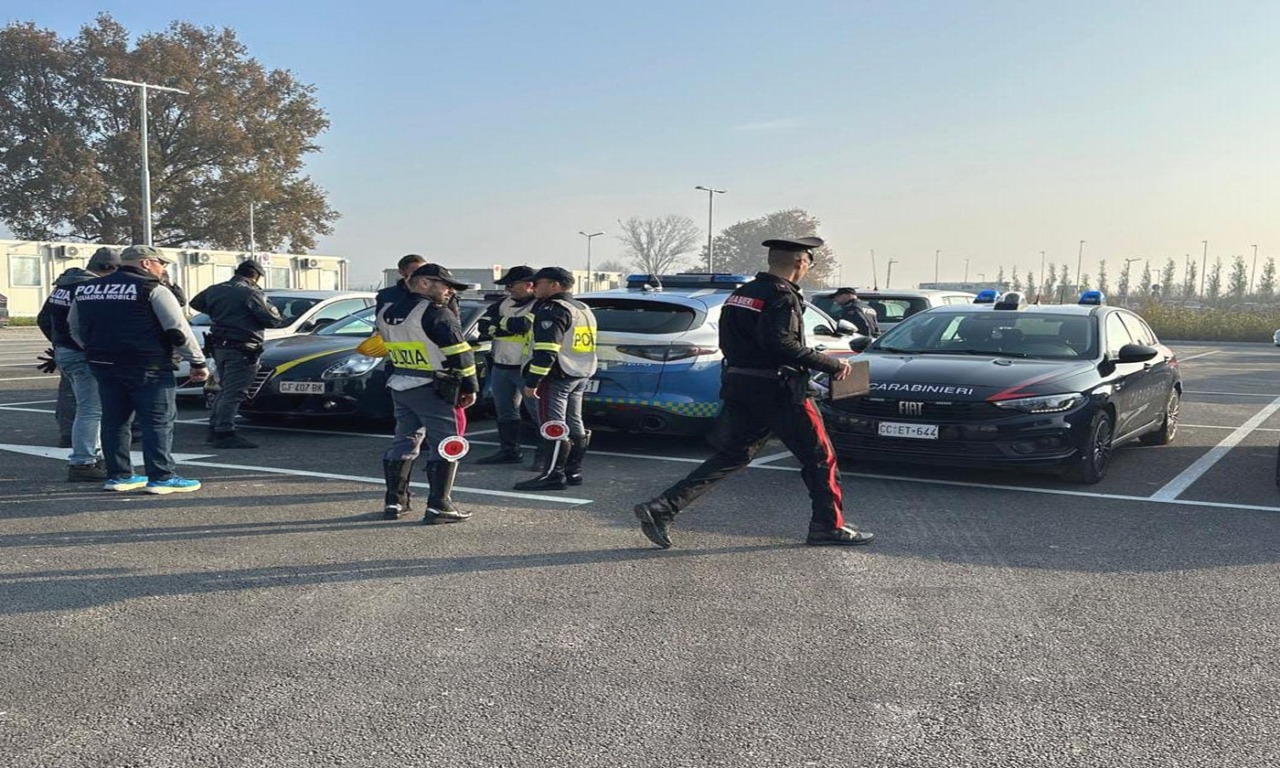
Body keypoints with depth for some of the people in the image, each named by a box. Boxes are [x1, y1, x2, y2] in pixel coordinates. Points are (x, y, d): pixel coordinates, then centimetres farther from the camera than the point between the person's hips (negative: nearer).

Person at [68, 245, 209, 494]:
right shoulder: (152, 290, -8)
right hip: (146, 367, -7)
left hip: (103, 365, 7)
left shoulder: (85, 289, 14)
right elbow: (178, 330, -12)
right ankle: (161, 477, -3)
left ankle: (118, 476, 17)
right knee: (158, 421, -2)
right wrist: (197, 362, -6)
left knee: (114, 420, 14)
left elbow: (76, 329, 21)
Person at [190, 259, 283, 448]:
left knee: (224, 389, 19)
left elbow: (195, 303, 30)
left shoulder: (215, 290, 13)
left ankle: (214, 428, 24)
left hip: (218, 347, 8)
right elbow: (271, 319, -14)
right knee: (234, 392, -8)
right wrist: (279, 318, 9)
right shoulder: (251, 293, -11)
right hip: (241, 350, -8)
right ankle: (225, 433, -11)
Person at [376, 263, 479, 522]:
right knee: (445, 447, 0)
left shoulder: (386, 313, 10)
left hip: (399, 385, 7)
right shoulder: (436, 314, -14)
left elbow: (388, 348, 17)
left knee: (404, 441, 16)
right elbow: (459, 353, -16)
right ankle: (438, 506, -3)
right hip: (433, 389, -7)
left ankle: (394, 502, 18)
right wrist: (470, 386, -8)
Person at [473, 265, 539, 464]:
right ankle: (509, 450, 27)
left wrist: (498, 324, -6)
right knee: (505, 411, 15)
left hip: (526, 368, -8)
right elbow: (483, 324, 3)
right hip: (501, 366, 8)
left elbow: (521, 324, -26)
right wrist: (511, 325, -13)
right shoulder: (504, 303, 12)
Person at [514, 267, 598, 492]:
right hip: (580, 376, 10)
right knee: (574, 425, 13)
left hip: (557, 377, -10)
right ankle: (573, 472, 19)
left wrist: (531, 382, -22)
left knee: (553, 426, -7)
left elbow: (546, 351, -23)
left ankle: (553, 475, -7)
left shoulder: (553, 310, -14)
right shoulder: (584, 309, 17)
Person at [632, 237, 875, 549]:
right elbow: (781, 344, -26)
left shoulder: (740, 294, 14)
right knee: (820, 456, 7)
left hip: (737, 388, 8)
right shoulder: (783, 297, -13)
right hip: (777, 391, -8)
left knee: (731, 456, 9)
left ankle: (661, 508, 0)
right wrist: (832, 364, -20)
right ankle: (829, 526, 14)